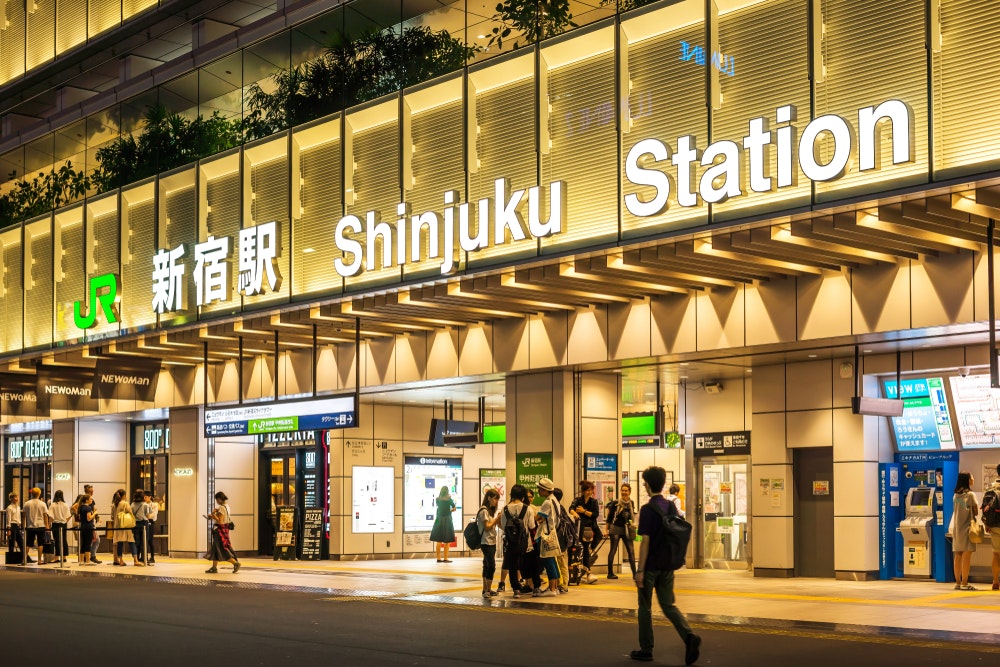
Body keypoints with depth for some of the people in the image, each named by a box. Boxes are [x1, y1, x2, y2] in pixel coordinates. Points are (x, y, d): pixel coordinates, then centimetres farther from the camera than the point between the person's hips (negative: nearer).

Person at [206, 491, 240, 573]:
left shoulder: (221, 508, -19)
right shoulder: (226, 507, 11)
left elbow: (220, 521, -24)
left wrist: (213, 514, -15)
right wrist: (212, 517, 12)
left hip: (220, 530, -10)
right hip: (224, 529, 10)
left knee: (223, 549, -5)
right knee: (215, 548, 13)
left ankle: (236, 563, -5)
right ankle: (214, 567, 17)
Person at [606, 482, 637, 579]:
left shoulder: (631, 503, 6)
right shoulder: (615, 503, -7)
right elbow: (609, 516, -2)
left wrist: (632, 523, 4)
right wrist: (607, 529, -3)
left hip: (626, 529, 4)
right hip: (616, 528, -4)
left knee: (631, 551, 0)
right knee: (613, 550, 1)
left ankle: (634, 573, 2)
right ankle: (610, 573, 8)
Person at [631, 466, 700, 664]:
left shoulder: (648, 509, -14)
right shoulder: (671, 507, 6)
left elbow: (645, 541, -17)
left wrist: (640, 570, -15)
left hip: (651, 566, -6)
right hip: (667, 566, 6)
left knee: (645, 607, 8)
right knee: (668, 605, 10)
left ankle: (646, 650, 13)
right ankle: (689, 637, -11)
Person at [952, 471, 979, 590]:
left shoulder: (955, 496, 11)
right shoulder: (970, 495, -9)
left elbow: (956, 511, 12)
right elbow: (976, 512, -5)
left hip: (956, 529, 7)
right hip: (967, 528, -7)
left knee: (958, 556, 8)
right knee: (967, 556, -5)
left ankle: (958, 583, 10)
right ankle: (964, 583, -8)